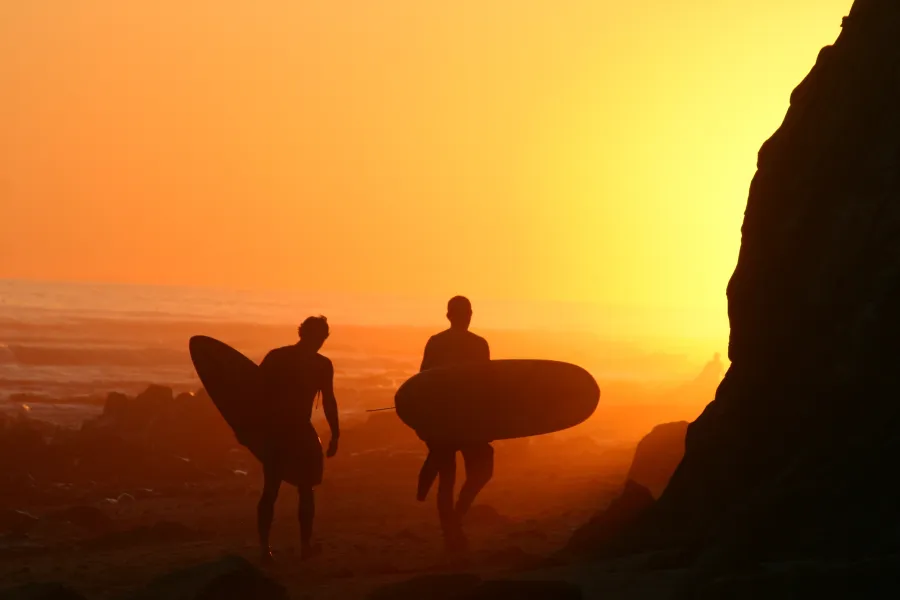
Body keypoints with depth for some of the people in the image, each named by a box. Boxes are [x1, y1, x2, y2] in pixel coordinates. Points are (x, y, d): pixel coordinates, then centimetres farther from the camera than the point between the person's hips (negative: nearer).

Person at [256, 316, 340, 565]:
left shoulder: (275, 357, 6)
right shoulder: (322, 365, -3)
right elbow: (329, 403, -7)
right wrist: (335, 435, 0)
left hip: (273, 430, 3)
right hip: (300, 431, -3)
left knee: (270, 491, 7)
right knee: (305, 489, 13)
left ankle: (264, 546, 1)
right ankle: (306, 544, 16)